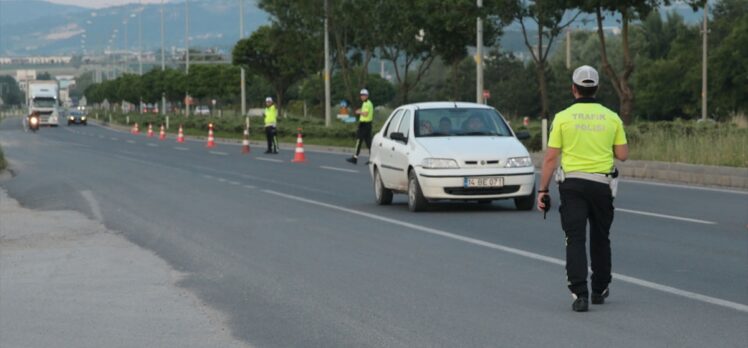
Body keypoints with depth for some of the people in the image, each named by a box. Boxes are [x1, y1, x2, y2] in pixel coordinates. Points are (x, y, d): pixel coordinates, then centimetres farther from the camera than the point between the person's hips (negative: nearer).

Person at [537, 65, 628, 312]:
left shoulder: (563, 117, -4)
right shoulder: (611, 118, 1)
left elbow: (551, 158, -5)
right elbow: (622, 155, 2)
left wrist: (542, 190, 1)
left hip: (572, 183, -2)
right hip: (602, 184, 2)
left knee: (575, 240, -4)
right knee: (600, 239, 17)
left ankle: (580, 294, -15)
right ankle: (599, 290, 27)